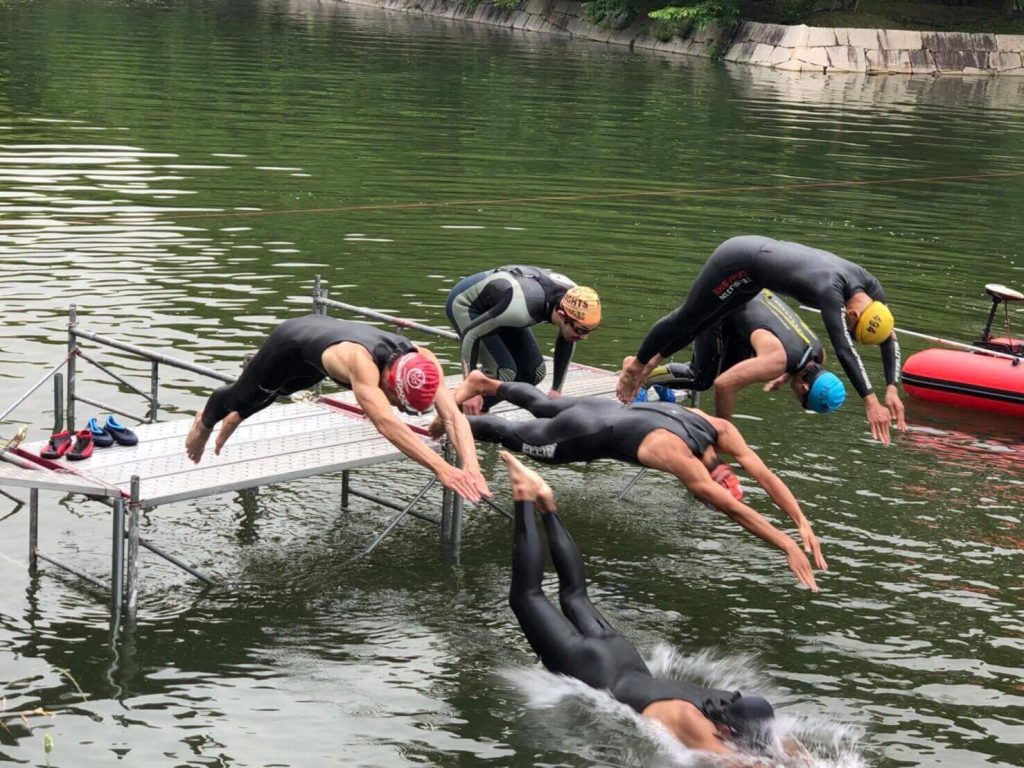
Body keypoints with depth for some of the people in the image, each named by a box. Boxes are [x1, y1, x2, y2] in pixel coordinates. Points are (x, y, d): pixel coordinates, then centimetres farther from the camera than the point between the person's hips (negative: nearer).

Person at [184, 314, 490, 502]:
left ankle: (234, 418, 67)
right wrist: (441, 468, -73)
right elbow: (386, 423, -65)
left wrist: (471, 466, -59)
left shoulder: (424, 363, -36)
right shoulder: (360, 361, -53)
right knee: (247, 395, 21)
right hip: (294, 341, -6)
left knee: (275, 392, 34)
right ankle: (205, 422, 56)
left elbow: (453, 414, -42)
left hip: (325, 332, 6)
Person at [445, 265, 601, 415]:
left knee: (534, 373, 1)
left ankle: (476, 410, 16)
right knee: (503, 372, -23)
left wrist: (556, 390, 5)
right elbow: (471, 335, -31)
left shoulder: (574, 301, -21)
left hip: (494, 302, 7)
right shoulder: (523, 308, -43)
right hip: (465, 303, -7)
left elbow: (566, 341, 2)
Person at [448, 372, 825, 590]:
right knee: (513, 434, 17)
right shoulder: (680, 458, -38)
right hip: (583, 435, -7)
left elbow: (765, 476, -18)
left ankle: (484, 383, 49)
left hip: (605, 409, 7)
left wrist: (803, 523, -27)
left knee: (544, 407, 34)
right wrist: (789, 546, -47)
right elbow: (735, 509, -43)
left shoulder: (721, 430, -19)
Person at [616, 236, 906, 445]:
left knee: (698, 323, 21)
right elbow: (845, 351, -47)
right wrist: (871, 402, -50)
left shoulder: (870, 287, -15)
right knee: (687, 317, 10)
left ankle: (649, 364, 40)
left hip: (758, 253, 8)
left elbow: (890, 339, -7)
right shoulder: (830, 290, -39)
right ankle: (637, 365, 31)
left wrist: (892, 390, -17)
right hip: (738, 261, -8)